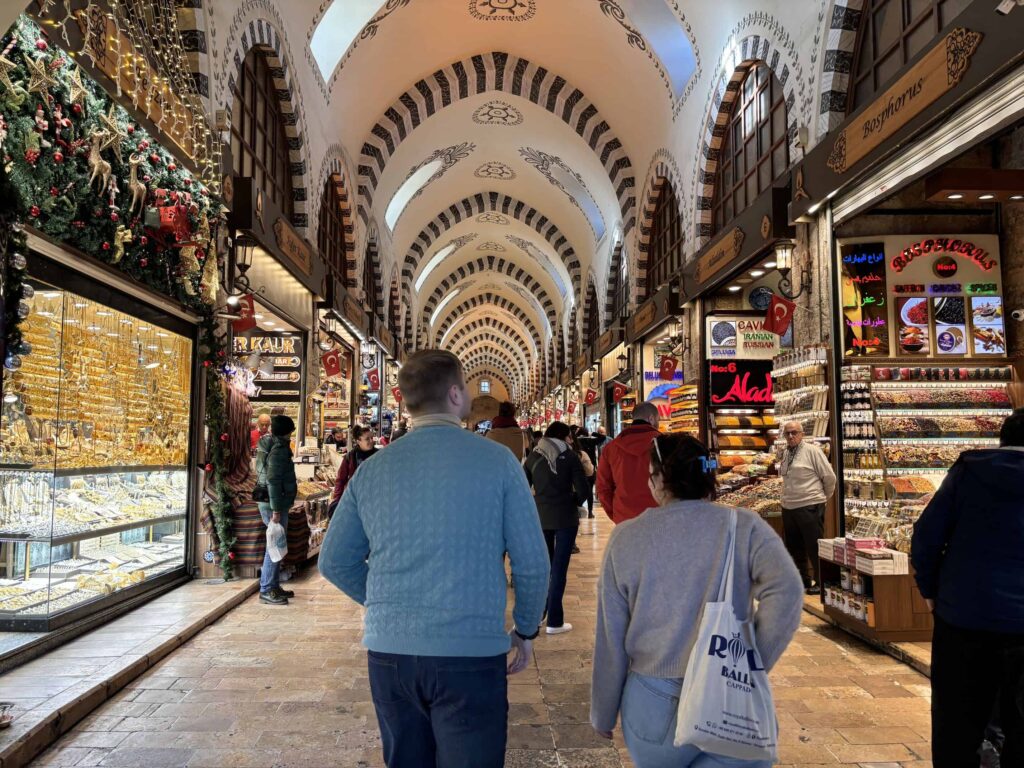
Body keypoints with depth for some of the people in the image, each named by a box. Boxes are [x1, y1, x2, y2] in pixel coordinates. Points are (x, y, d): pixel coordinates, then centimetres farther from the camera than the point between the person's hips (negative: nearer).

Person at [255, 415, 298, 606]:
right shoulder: (279, 449, -16)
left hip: (268, 502, 10)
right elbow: (273, 481, -23)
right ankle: (267, 590, -2)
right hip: (274, 504, -10)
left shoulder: (268, 445, 14)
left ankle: (273, 586, 23)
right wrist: (276, 510, -23)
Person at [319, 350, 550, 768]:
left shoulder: (372, 469, 2)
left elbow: (335, 563, 9)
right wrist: (526, 630, 10)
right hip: (470, 654, -4)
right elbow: (531, 562, -6)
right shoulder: (497, 460, -8)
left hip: (388, 651, 4)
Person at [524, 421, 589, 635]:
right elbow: (582, 490, -9)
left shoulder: (533, 456, 4)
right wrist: (572, 503, 10)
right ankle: (554, 621, 3)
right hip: (565, 517, -3)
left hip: (540, 517, 3)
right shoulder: (569, 456, -5)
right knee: (559, 568, 1)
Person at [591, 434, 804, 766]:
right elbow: (786, 593, -20)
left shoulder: (626, 537, -3)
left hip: (652, 706, 2)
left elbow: (610, 639, 1)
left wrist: (603, 713, 13)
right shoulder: (744, 527, -4)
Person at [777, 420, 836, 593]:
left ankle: (820, 583, 12)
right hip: (788, 507, 7)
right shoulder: (784, 454, 11)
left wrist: (823, 497, 5)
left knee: (814, 547, 0)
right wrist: (788, 499, 16)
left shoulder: (812, 451, -9)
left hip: (810, 507, -7)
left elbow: (829, 477, -6)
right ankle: (803, 580, 29)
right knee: (794, 547, 15)